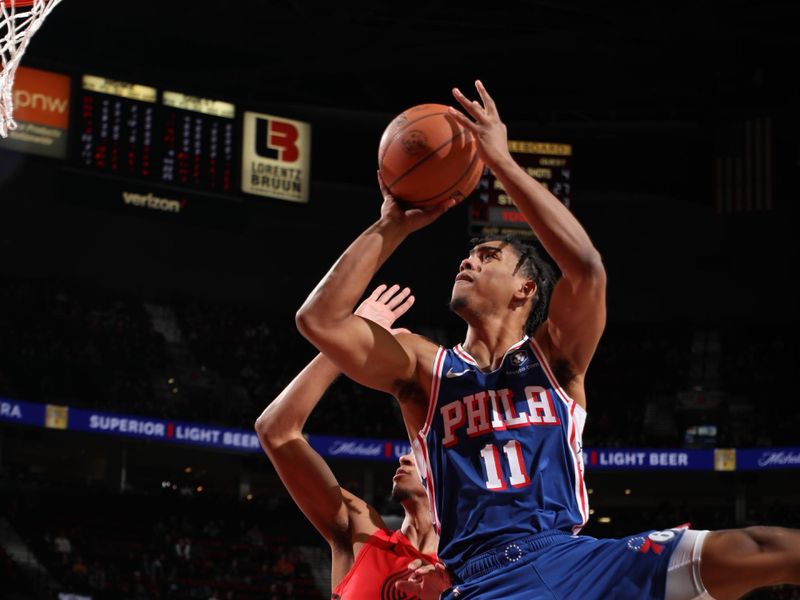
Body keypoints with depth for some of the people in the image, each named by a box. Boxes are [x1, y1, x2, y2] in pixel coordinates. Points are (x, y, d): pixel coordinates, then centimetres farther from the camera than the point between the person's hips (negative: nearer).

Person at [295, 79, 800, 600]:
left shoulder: (555, 358, 14)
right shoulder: (423, 368, 16)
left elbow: (587, 267, -5)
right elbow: (319, 319, 5)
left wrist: (502, 161, -5)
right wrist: (394, 226, 6)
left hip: (575, 558, 1)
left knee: (758, 552, -17)